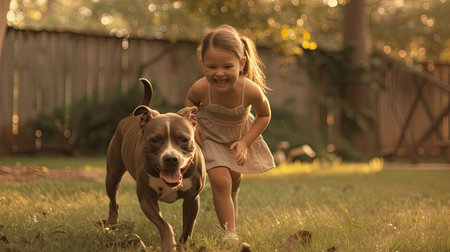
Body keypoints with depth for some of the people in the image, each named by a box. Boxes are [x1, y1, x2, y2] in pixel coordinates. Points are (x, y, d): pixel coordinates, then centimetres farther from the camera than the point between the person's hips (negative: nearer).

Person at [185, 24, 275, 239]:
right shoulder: (201, 88, -35)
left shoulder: (251, 90, -37)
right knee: (220, 180, -19)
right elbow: (190, 100, -6)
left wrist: (245, 143, -20)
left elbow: (264, 115, -14)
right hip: (209, 136, -2)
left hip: (239, 135, 2)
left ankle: (230, 213, 59)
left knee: (235, 177, 25)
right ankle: (230, 234, -8)